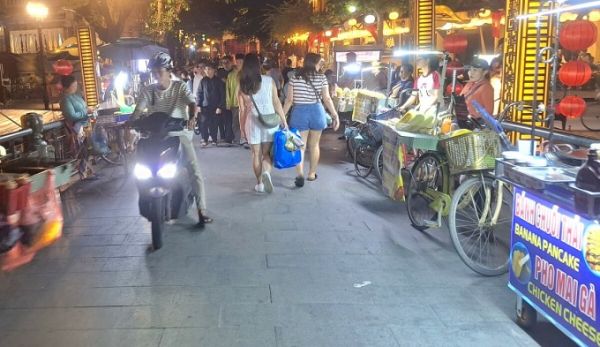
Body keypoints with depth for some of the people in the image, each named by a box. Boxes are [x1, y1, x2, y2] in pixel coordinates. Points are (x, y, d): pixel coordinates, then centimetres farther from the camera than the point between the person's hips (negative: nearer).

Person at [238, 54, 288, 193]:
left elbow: (242, 110, 0)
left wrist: (242, 127, 10)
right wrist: (284, 120, 4)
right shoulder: (269, 80, -5)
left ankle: (259, 183, 15)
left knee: (256, 154, 11)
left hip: (252, 121, 1)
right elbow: (276, 102, -3)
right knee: (267, 152, 9)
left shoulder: (242, 85, -2)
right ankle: (266, 172, -18)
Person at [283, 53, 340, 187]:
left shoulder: (295, 78, -2)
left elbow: (289, 100, -4)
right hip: (317, 111, 0)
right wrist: (335, 115, -2)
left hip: (299, 112, 0)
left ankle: (300, 174, -15)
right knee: (314, 145, 14)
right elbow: (327, 99, -8)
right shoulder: (322, 78, -4)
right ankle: (312, 173, 24)